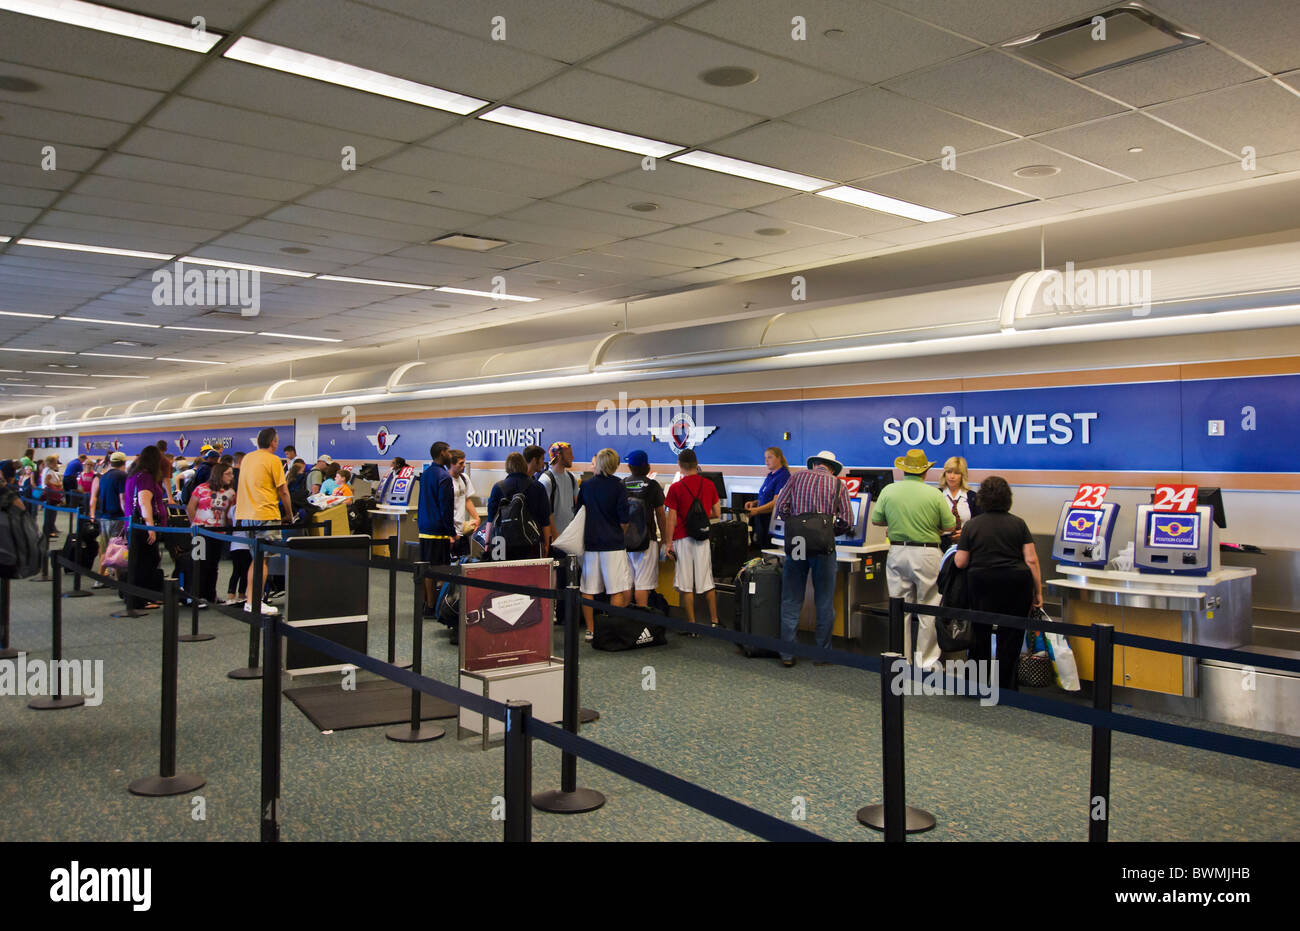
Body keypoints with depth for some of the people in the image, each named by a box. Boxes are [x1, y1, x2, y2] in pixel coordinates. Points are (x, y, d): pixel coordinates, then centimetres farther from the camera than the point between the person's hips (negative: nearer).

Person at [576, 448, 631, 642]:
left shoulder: (585, 486, 6)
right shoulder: (618, 487, -5)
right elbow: (624, 521, -7)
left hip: (590, 544, 4)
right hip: (613, 545, -4)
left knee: (588, 590, 10)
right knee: (621, 591, 1)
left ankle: (590, 630, 14)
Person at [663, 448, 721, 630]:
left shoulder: (676, 488, -8)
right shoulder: (709, 485, 3)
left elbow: (671, 519, -8)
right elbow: (717, 513, 8)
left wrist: (668, 543, -2)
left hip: (682, 539, -3)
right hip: (703, 538, 3)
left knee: (686, 586, 3)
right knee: (707, 583, 11)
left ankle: (692, 624, 6)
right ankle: (714, 621, 14)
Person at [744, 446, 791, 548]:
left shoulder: (783, 476, -11)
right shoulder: (770, 476, 17)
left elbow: (776, 502, -18)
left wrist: (757, 510, -27)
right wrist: (754, 503, 6)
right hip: (761, 520, 9)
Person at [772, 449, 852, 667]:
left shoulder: (796, 478, 10)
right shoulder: (838, 484, 7)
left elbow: (779, 508, 3)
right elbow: (846, 520, 3)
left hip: (796, 543, 1)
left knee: (791, 600, 6)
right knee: (824, 602, 8)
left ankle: (787, 653, 8)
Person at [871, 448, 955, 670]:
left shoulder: (888, 491, -1)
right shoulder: (935, 494, -7)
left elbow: (876, 520, 4)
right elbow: (949, 526, -2)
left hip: (897, 552, 3)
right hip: (927, 554, -2)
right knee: (928, 608, 7)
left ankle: (901, 658, 16)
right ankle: (927, 660, 12)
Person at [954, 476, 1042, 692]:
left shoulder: (972, 525, 0)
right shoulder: (1018, 524, 1)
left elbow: (960, 562, -1)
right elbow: (1031, 560, -4)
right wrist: (1038, 592, 3)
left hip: (981, 584, 0)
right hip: (1017, 585, 0)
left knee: (980, 633, 13)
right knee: (1011, 637, 8)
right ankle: (1005, 688, 12)